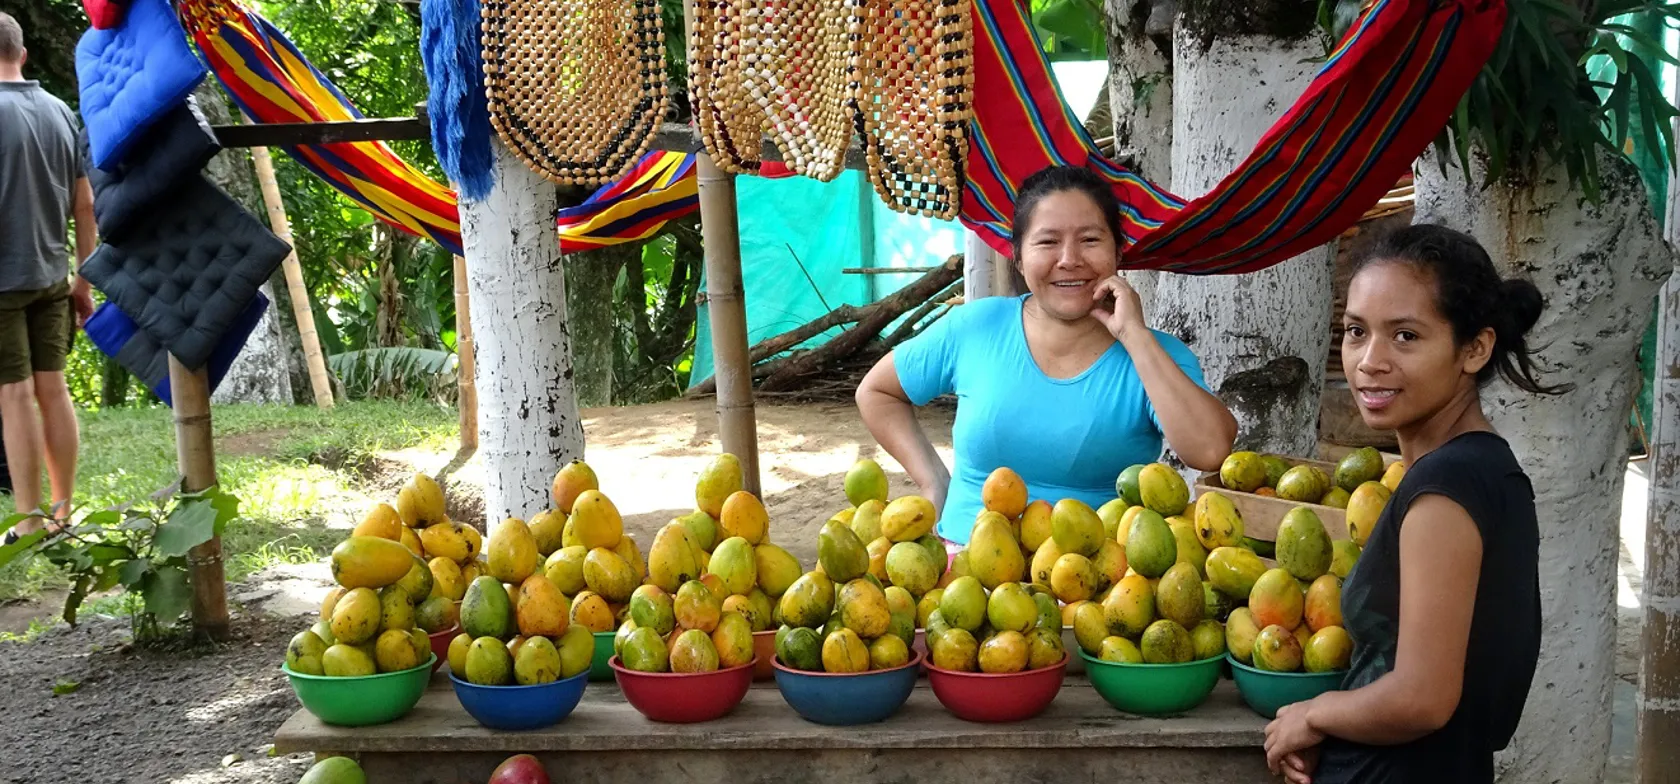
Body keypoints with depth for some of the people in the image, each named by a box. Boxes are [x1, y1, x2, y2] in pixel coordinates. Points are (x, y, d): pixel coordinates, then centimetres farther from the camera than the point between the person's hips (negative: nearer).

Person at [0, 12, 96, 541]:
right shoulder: (60, 113, 5)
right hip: (52, 276, 6)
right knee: (53, 390, 12)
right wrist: (84, 280, 17)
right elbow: (84, 205, 9)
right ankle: (64, 513, 18)